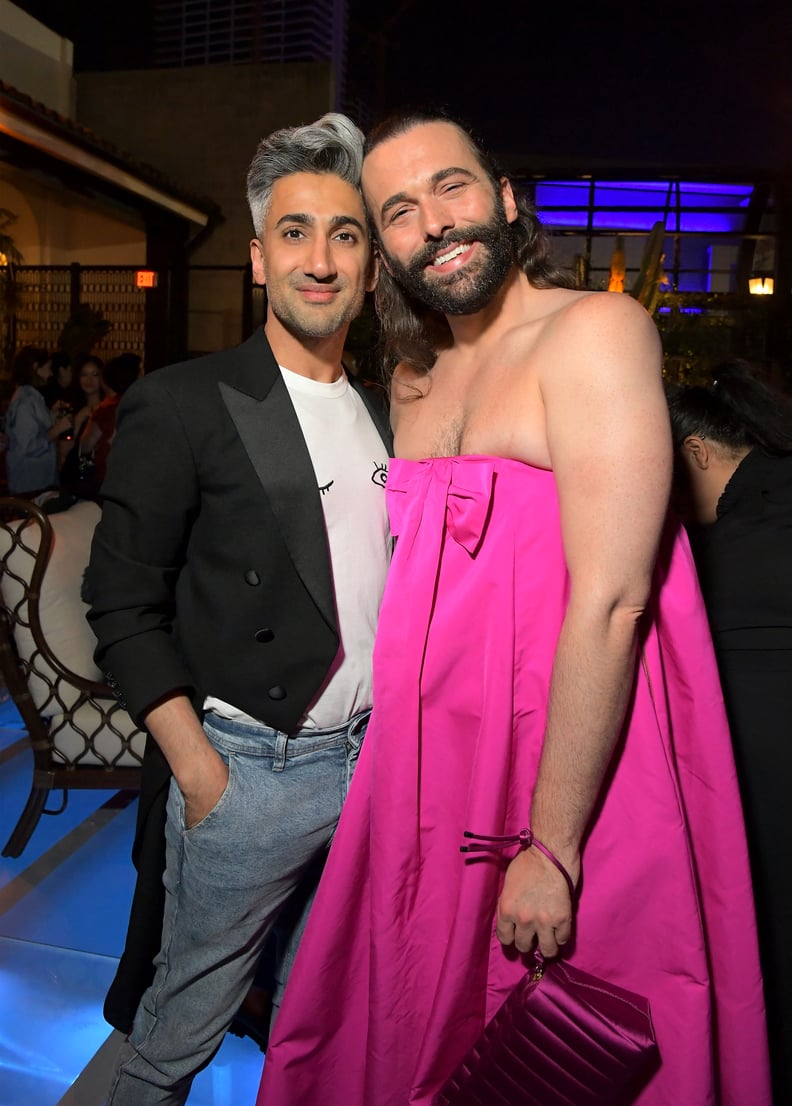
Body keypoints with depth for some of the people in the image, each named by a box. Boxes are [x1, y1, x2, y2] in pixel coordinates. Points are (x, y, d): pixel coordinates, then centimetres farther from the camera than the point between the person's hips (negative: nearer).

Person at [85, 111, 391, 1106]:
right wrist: (201, 776, -12)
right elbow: (125, 609, -9)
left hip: (373, 759, 5)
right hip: (248, 769, -5)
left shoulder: (382, 414, 9)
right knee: (187, 1020, 13)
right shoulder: (181, 405, -9)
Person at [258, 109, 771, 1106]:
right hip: (430, 770, 7)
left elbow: (612, 598, -20)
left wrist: (551, 847, -18)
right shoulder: (414, 378, 11)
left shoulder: (594, 331, -13)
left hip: (573, 774, -6)